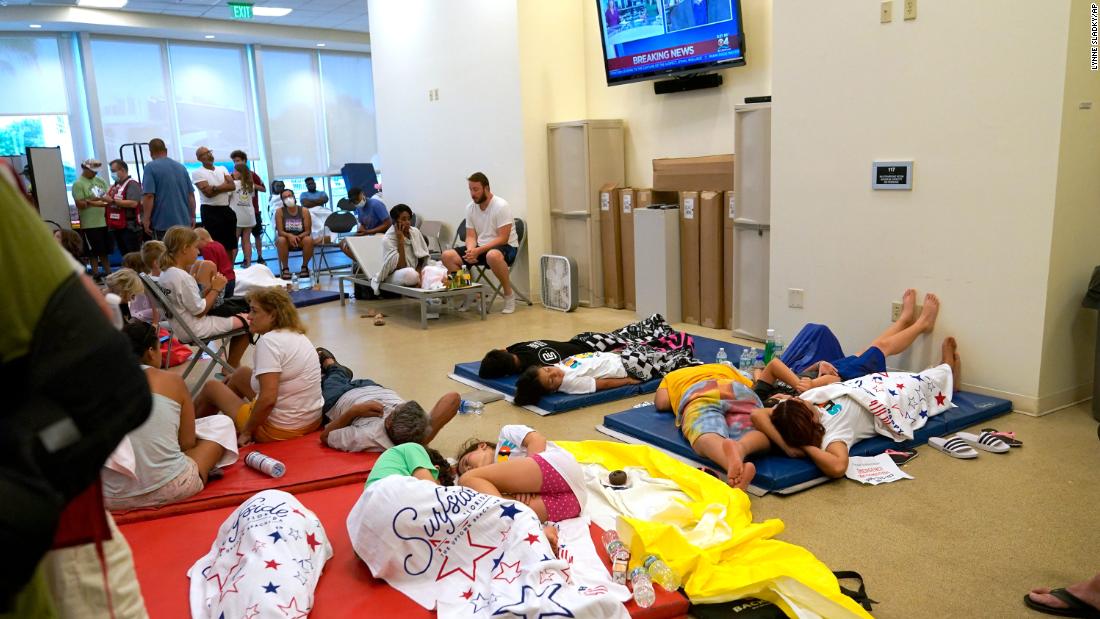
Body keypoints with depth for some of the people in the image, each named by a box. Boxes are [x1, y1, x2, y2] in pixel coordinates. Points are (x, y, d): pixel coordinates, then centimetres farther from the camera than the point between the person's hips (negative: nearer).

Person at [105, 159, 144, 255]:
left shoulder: (132, 184, -9)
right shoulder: (114, 186, 17)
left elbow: (133, 203, -22)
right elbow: (111, 203, 26)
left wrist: (113, 201, -19)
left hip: (130, 227, -9)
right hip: (117, 227, 9)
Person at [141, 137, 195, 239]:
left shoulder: (150, 167, -5)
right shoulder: (181, 167, 11)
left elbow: (149, 196, -14)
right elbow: (191, 195, 12)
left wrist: (146, 219, -10)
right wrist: (192, 217, 18)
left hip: (162, 223, -5)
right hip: (184, 221, 5)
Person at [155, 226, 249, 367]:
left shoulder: (165, 273, 3)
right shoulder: (183, 277, -26)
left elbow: (193, 302, 6)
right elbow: (200, 311, -19)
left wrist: (210, 288, 0)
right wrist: (215, 289, -10)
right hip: (195, 329, -10)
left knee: (237, 315, 23)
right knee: (246, 323, -1)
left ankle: (231, 367, 25)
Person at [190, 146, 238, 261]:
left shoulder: (222, 169, 13)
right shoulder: (197, 173, -5)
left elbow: (232, 186, -2)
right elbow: (208, 193, -16)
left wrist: (215, 188, -11)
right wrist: (224, 186, -6)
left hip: (226, 210, 6)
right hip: (210, 212, -6)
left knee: (231, 246, 10)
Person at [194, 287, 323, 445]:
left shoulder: (268, 340, -21)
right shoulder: (298, 335, 5)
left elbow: (268, 399, -29)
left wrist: (246, 432, -15)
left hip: (280, 429, -8)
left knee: (211, 387, 16)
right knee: (241, 373, 28)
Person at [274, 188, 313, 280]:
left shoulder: (304, 211, -6)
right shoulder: (280, 211, -7)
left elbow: (308, 231, -7)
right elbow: (280, 231, -11)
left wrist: (298, 237, -26)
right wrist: (290, 235, -31)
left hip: (301, 239, 0)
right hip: (287, 239, 0)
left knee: (309, 239, -33)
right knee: (281, 240, -35)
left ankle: (305, 266, -10)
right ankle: (285, 268, -17)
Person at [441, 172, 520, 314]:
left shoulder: (501, 206, -16)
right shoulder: (470, 208, 4)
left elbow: (503, 238, -20)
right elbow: (471, 236, 5)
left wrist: (478, 251, -28)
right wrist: (471, 250, -19)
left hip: (506, 247, -7)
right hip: (480, 247, 7)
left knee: (492, 255, -43)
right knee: (448, 256, -12)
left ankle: (509, 294, -21)